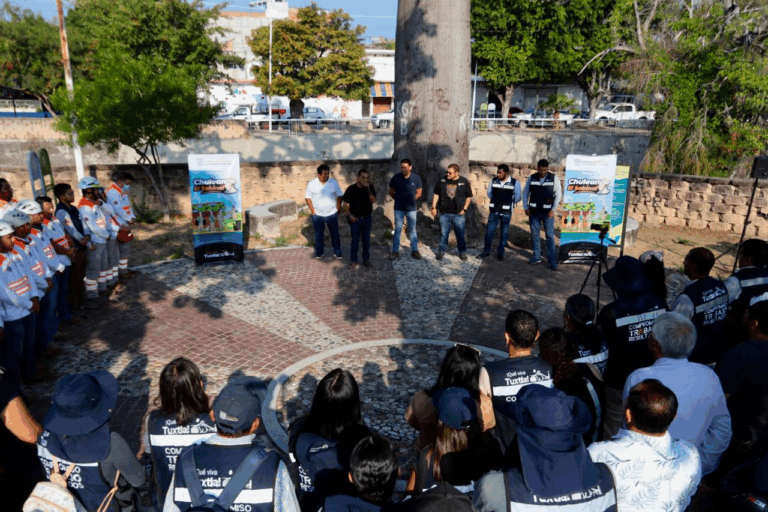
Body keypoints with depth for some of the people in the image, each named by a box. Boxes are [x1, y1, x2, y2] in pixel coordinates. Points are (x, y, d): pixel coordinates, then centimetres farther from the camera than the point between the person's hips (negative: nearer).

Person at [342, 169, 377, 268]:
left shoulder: (370, 188, -3)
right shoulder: (351, 189, -9)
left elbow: (373, 200, -17)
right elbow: (345, 203, -3)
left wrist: (367, 188, -25)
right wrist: (349, 215, -10)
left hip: (367, 218, 2)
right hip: (355, 219, -2)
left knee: (366, 240, 11)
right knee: (355, 241, 7)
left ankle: (366, 259, 26)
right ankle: (353, 260, 19)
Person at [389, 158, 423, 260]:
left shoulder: (416, 178, -3)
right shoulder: (396, 178, -4)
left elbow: (419, 193, 6)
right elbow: (391, 192, 7)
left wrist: (411, 200, 2)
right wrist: (399, 199, 4)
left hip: (411, 208, 0)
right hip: (399, 209, 0)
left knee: (412, 230, 9)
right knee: (397, 230, 4)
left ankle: (414, 250, 18)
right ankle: (395, 251, 11)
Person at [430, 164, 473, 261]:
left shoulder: (464, 182, -4)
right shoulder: (442, 181, 0)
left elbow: (469, 197, 5)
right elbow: (436, 194, 8)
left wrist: (464, 209, -2)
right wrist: (434, 207, 3)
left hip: (458, 214, -1)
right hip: (444, 213, 1)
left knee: (460, 234, 6)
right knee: (443, 233, 9)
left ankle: (462, 252, 20)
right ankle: (441, 251, 23)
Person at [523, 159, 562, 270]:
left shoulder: (554, 178, -4)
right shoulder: (532, 178, 1)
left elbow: (558, 194, -3)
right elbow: (525, 193, 8)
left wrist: (553, 210, -10)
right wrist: (526, 208, 1)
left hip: (547, 212, -2)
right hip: (534, 211, 2)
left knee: (550, 236, -2)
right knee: (535, 235, 9)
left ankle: (552, 260, 3)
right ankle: (536, 257, 21)